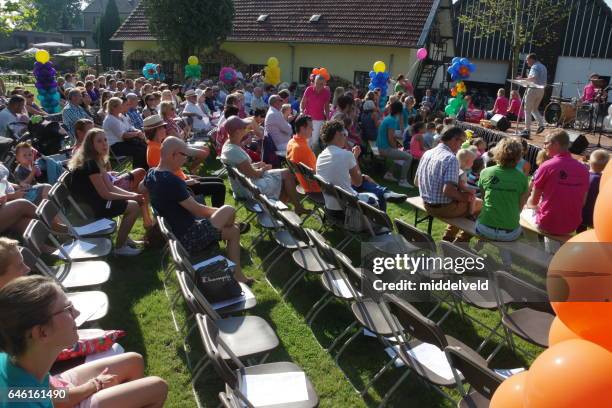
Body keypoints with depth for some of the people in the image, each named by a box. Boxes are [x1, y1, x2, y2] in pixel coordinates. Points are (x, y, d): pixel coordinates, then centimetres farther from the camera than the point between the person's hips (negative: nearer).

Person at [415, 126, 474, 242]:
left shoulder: (427, 153, 3)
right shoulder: (451, 158, -21)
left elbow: (417, 182, 11)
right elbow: (448, 190, -30)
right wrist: (464, 197, -11)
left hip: (427, 205, 8)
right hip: (444, 208, -8)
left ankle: (447, 239, 28)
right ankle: (460, 242, 19)